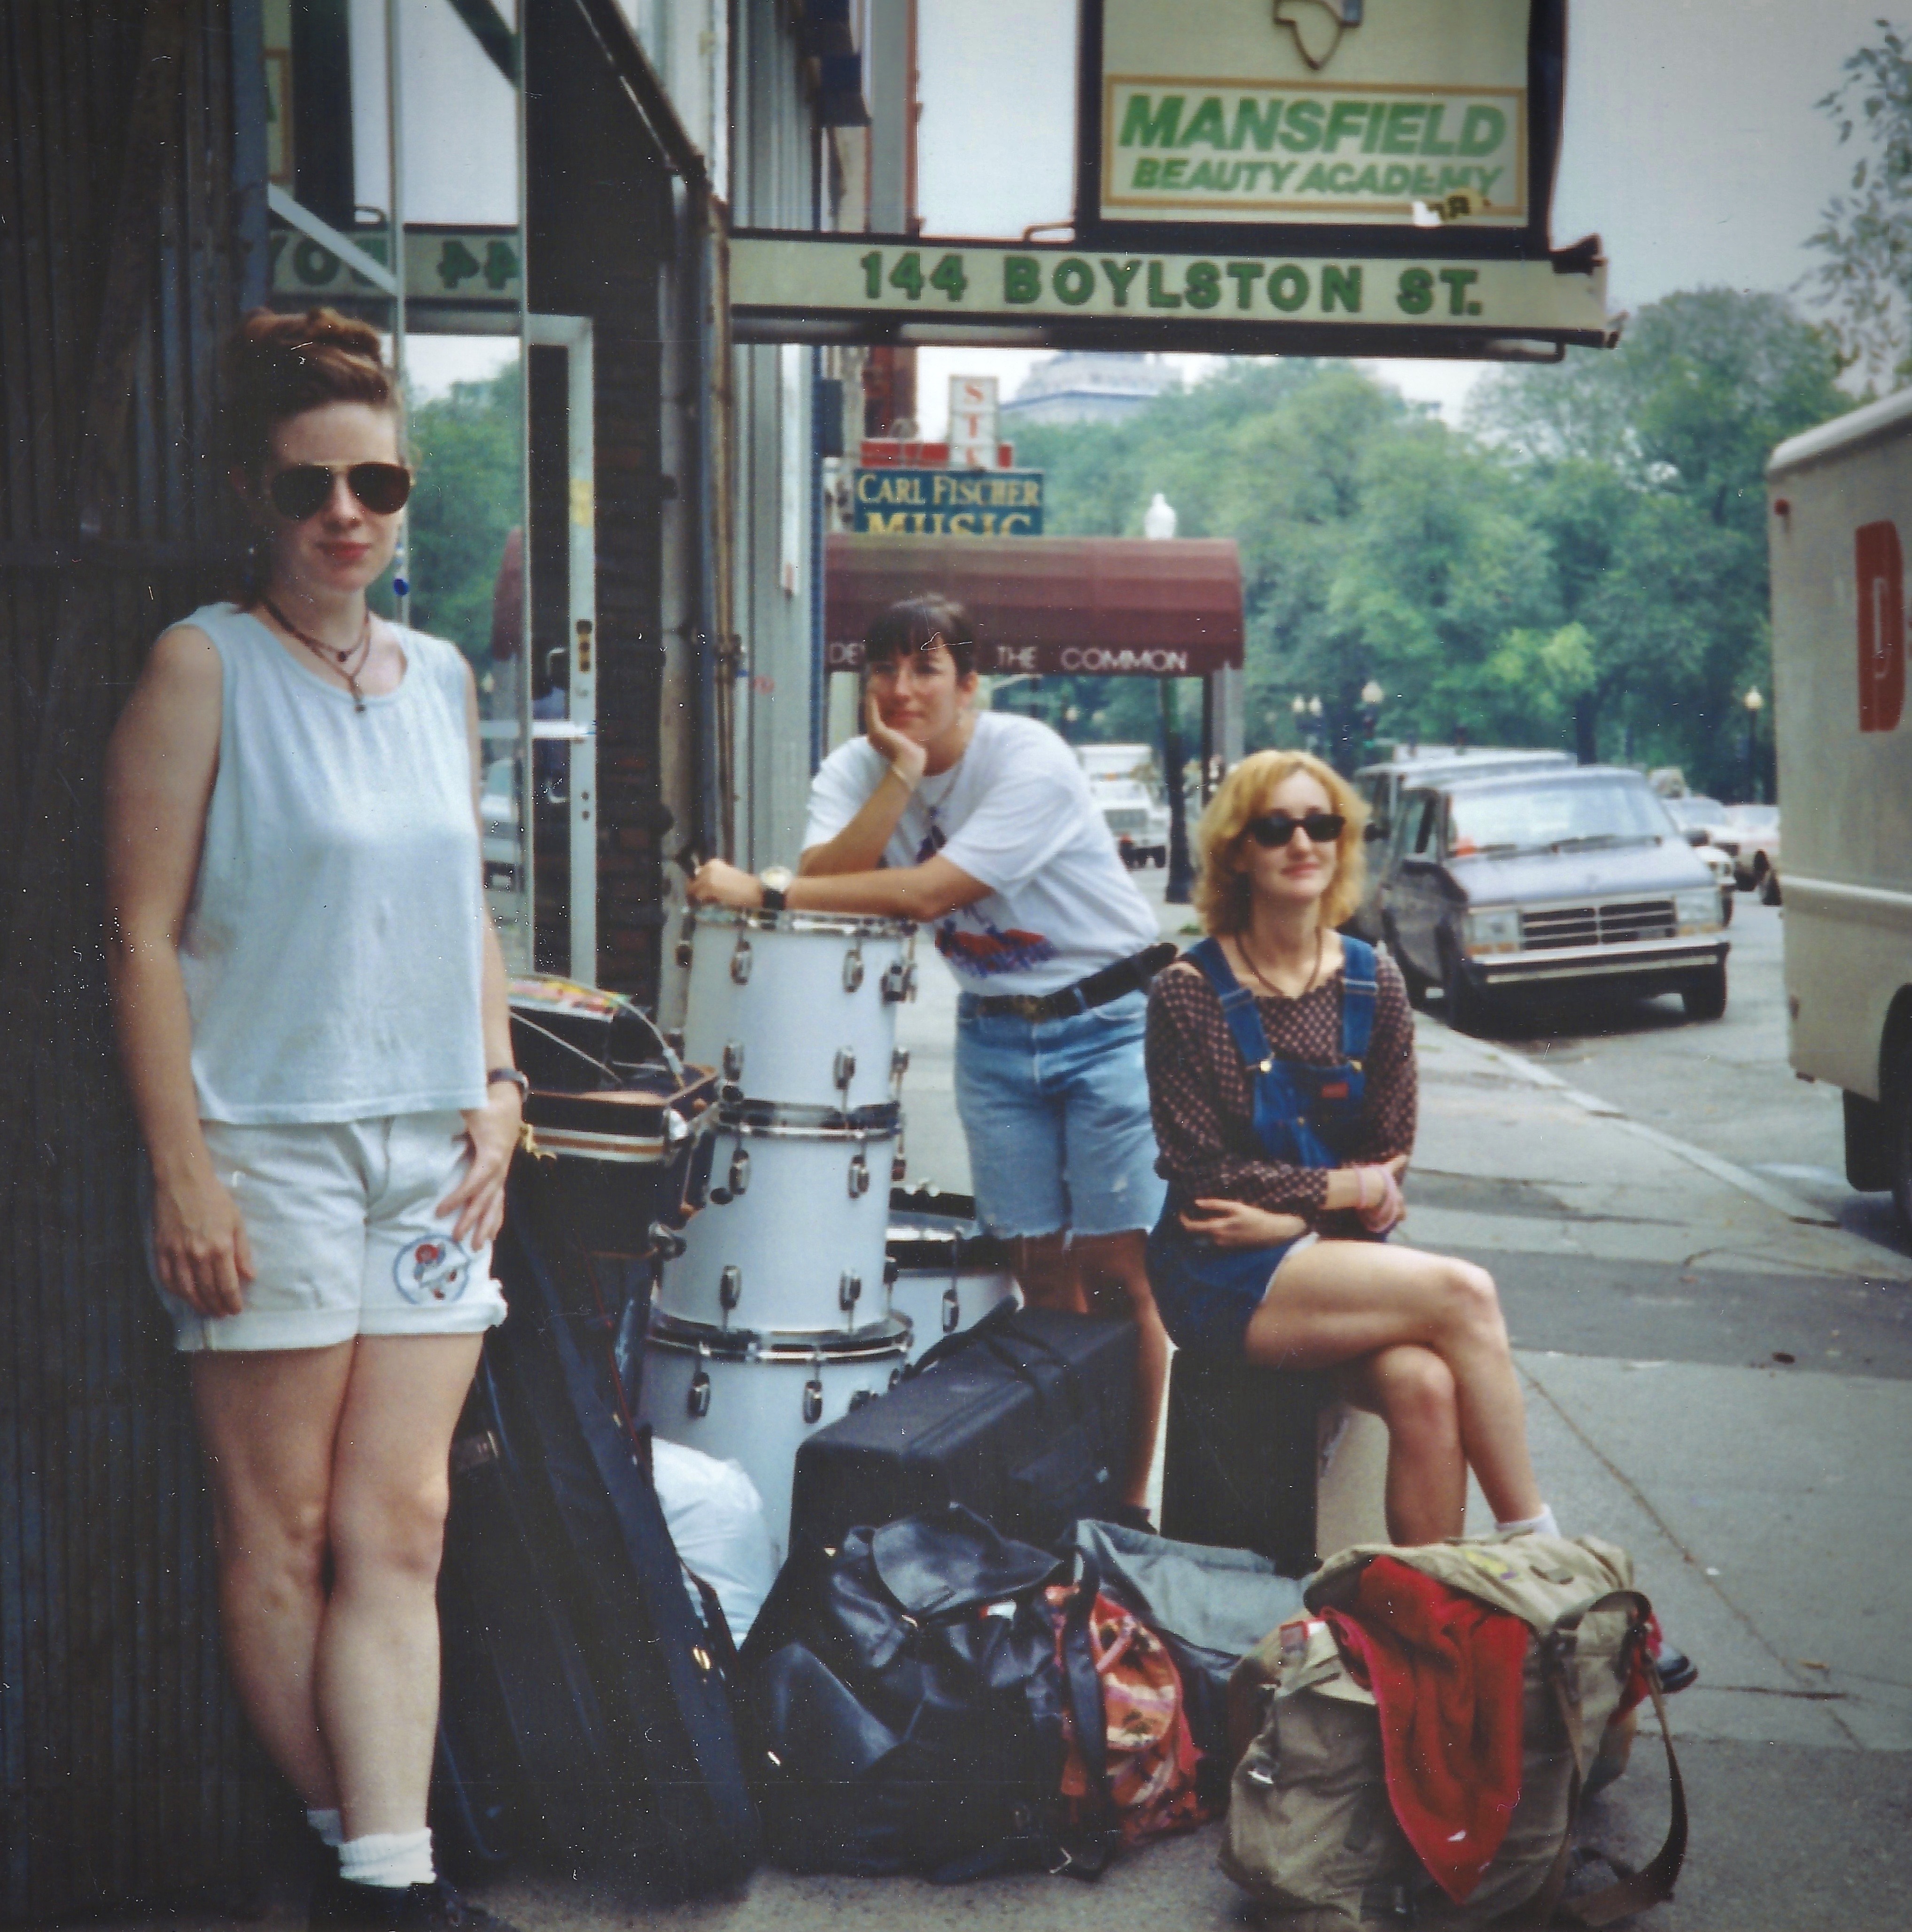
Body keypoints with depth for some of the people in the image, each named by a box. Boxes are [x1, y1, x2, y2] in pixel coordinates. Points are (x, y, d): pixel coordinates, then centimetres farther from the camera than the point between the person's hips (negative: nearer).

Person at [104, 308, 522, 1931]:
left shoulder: (444, 678, 13)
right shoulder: (204, 668, -4)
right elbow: (143, 934, -8)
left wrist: (497, 1089, 9)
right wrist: (182, 1171, -13)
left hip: (429, 1149, 5)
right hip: (267, 1145, -5)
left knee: (400, 1527, 1)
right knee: (281, 1531, 4)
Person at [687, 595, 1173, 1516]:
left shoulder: (1029, 761, -21)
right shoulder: (857, 767, -2)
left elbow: (927, 894, -29)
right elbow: (825, 880, -18)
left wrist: (762, 892, -28)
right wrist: (900, 775, -25)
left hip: (1108, 1018, -5)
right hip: (994, 1030, 5)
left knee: (1114, 1274, -7)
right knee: (1041, 1269, 6)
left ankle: (1128, 1502, 2)